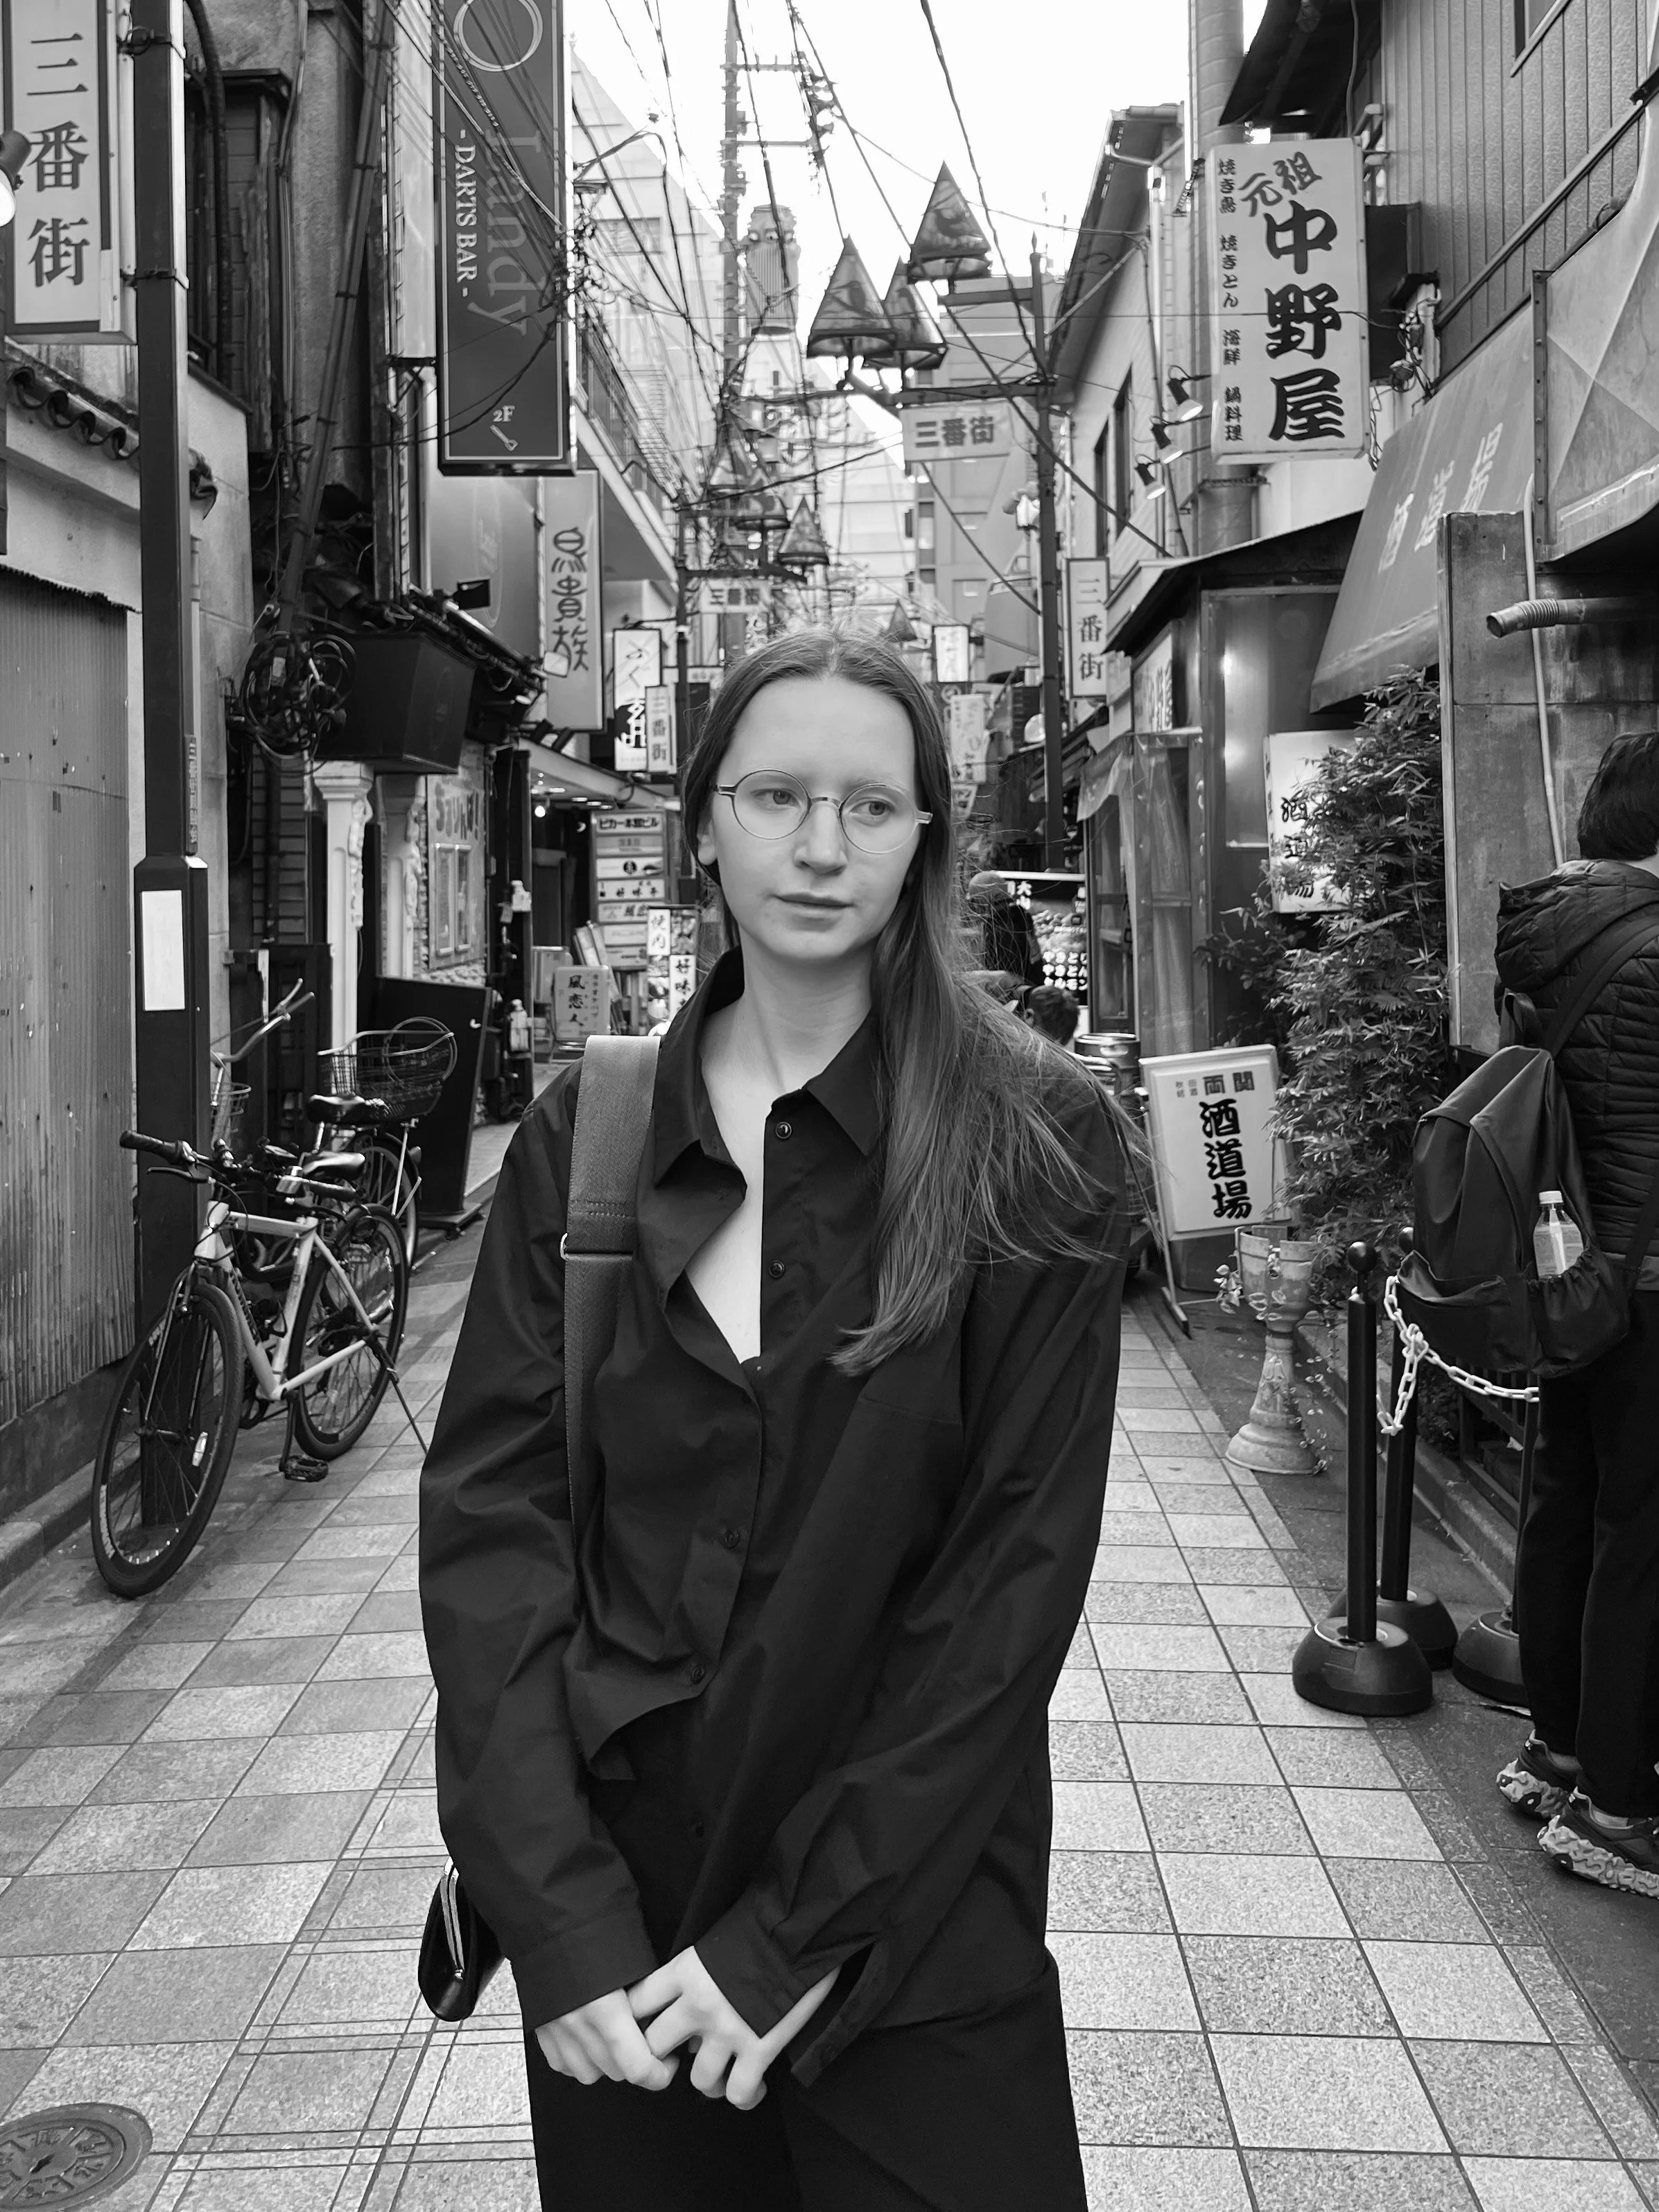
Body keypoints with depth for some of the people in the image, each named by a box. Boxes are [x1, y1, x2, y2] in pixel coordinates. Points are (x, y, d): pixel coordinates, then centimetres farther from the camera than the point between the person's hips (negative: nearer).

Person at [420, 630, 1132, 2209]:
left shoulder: (1034, 1142, -9)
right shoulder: (586, 1130, -1)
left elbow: (1025, 1551, -11)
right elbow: (488, 1506, -5)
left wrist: (801, 1930, -14)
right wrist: (561, 1916, -14)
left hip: (915, 1918, -2)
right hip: (604, 1905, 3)